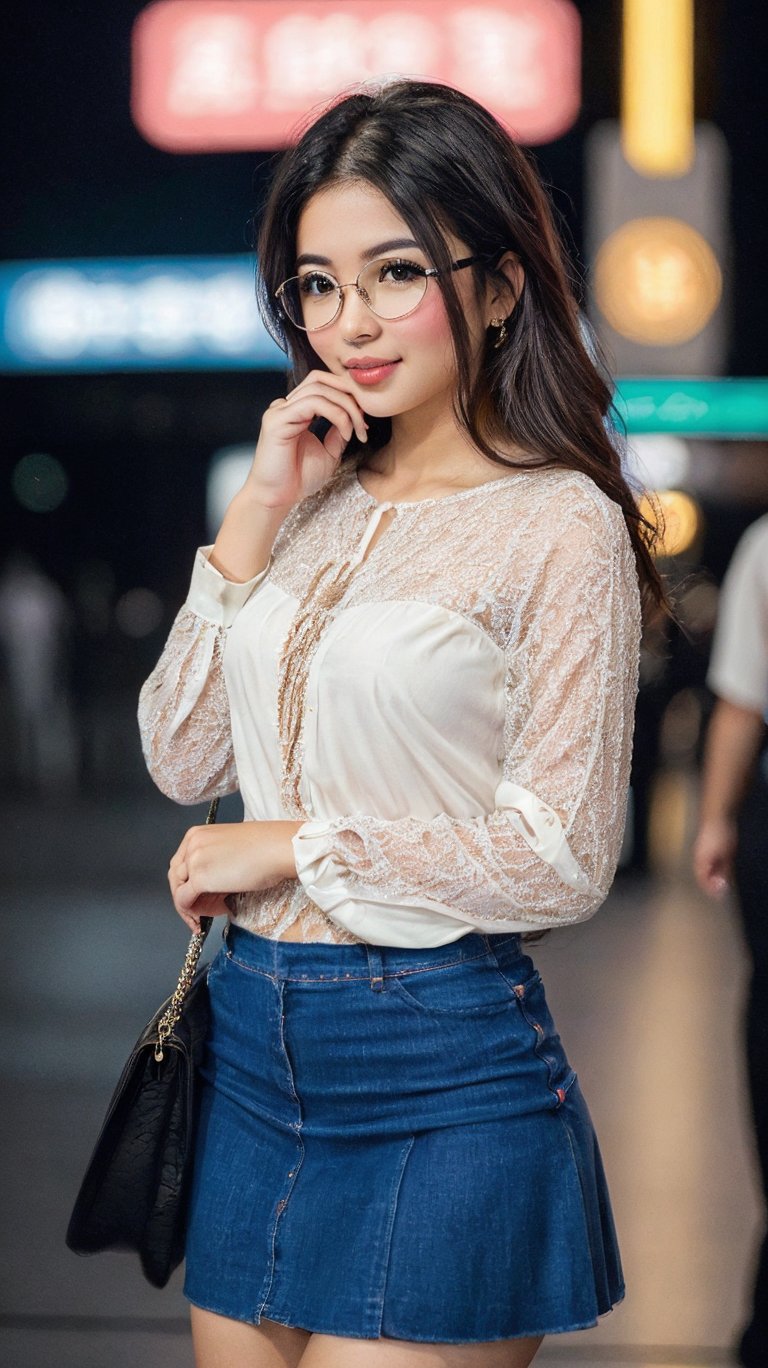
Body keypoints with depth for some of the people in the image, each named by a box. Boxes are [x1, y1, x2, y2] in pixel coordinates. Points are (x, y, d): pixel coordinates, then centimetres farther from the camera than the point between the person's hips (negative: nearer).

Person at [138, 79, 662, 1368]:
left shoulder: (561, 526, -10)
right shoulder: (310, 500, 8)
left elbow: (559, 860, -14)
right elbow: (182, 759, 4)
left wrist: (291, 843, -8)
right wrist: (257, 515, -3)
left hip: (442, 1070, -6)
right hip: (251, 1044, 6)